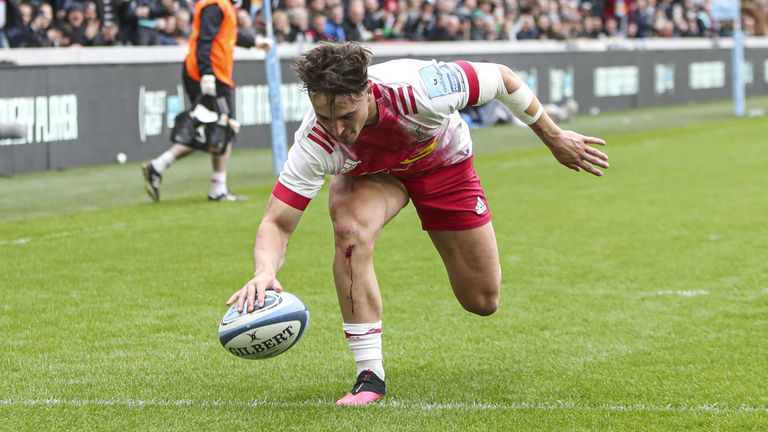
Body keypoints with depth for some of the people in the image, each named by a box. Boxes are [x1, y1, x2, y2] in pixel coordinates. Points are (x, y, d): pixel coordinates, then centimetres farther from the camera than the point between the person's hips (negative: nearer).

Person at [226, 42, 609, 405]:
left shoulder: (417, 89, -42)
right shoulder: (315, 143, -37)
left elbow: (502, 78, -24)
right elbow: (277, 224, -34)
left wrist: (554, 137, -12)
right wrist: (264, 272, -56)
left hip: (445, 164, 0)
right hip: (369, 175, 0)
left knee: (483, 302, 4)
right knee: (350, 229, -36)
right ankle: (370, 376, -25)